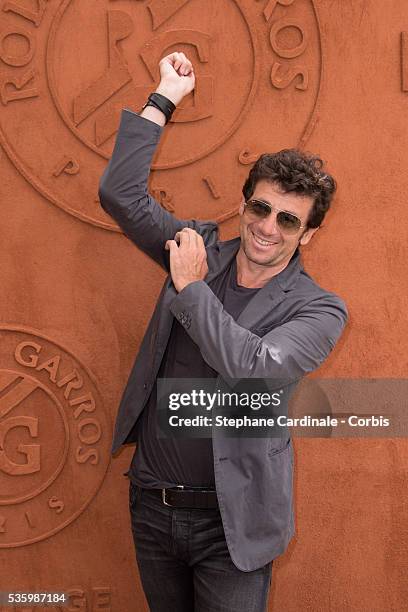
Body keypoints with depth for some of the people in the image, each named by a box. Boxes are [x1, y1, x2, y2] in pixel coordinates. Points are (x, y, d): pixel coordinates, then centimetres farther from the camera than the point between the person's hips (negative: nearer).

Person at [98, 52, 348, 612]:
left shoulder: (318, 310, -12)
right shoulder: (201, 248, 1)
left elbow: (255, 368, -28)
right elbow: (120, 193, -3)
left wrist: (191, 287, -18)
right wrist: (165, 97, -2)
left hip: (228, 523, -4)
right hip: (152, 504, 5)